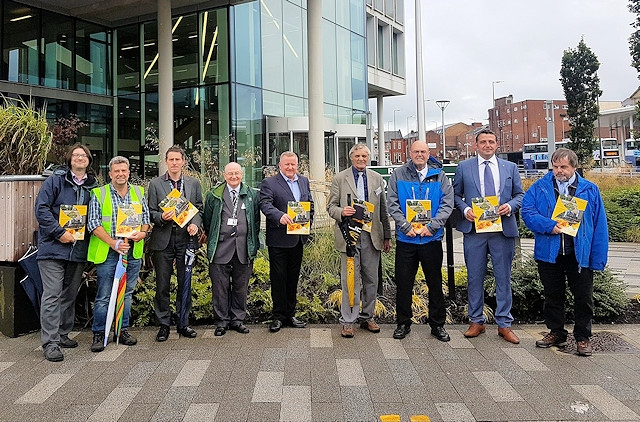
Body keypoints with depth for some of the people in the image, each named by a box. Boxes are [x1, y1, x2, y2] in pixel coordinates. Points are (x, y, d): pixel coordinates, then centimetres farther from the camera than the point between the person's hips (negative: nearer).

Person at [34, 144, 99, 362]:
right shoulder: (56, 180, -3)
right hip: (53, 247, -5)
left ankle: (62, 334, 27)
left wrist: (86, 233, 0)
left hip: (78, 250, 5)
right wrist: (60, 232, -16)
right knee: (52, 295, -6)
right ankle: (50, 343, -3)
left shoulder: (92, 186, 11)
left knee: (70, 295, 14)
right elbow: (41, 209, -9)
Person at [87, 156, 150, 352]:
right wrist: (113, 243, -17)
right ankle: (99, 334, 11)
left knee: (127, 293, 12)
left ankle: (123, 330, 22)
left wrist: (142, 232, -9)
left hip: (133, 251, 3)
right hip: (107, 252, -3)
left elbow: (146, 217, 13)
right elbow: (93, 223, -6)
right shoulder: (99, 194, 0)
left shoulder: (138, 192, 11)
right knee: (104, 296, -1)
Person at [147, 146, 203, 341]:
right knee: (162, 285, 3)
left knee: (185, 283, 7)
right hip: (163, 239, -1)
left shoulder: (193, 183, 10)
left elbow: (199, 209, 11)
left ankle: (183, 323, 19)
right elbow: (151, 211, 5)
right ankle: (163, 324, 15)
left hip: (185, 238, 1)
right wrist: (161, 217, -16)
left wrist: (195, 224, -7)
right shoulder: (155, 184, 5)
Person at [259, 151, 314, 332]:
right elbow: (265, 205, -20)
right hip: (279, 239, -5)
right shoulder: (269, 183, -5)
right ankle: (279, 316, 13)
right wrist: (280, 216, -37)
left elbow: (310, 204, 18)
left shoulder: (304, 181, 13)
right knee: (278, 277, 1)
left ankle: (290, 314, 24)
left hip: (298, 239, 5)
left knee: (293, 277, 13)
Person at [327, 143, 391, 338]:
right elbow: (331, 206, 3)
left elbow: (383, 210, 13)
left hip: (372, 236, 3)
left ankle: (367, 317, 23)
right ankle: (348, 321, 7)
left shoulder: (377, 179, 12)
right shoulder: (340, 178, 5)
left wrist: (387, 236, 11)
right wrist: (341, 212, -20)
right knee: (350, 280, -2)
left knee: (371, 279, 9)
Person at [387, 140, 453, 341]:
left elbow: (447, 204, -1)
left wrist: (432, 226, -13)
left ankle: (438, 325, 22)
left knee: (435, 283, 9)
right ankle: (403, 323, 20)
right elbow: (393, 204, -2)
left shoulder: (439, 176, 4)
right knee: (403, 283, 6)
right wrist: (405, 226, -12)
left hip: (431, 238, 0)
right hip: (406, 238, 0)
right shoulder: (398, 175, 4)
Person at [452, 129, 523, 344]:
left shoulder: (510, 168, 10)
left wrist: (510, 206, -9)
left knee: (503, 277, 6)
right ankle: (476, 321, 19)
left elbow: (519, 195, 12)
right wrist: (465, 209, -9)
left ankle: (504, 324, 16)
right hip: (474, 229, 0)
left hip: (503, 229, 1)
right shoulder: (464, 167, 7)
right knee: (475, 277, 6)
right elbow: (456, 194, 10)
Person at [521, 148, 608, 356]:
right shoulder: (539, 188, 5)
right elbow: (528, 212, -5)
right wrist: (548, 225, -21)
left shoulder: (590, 190, 4)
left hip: (580, 254, -1)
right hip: (549, 253, 1)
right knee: (553, 296, 13)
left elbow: (599, 226, 2)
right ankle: (556, 333, 28)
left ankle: (582, 337, 21)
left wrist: (598, 258, -4)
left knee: (583, 298, 5)